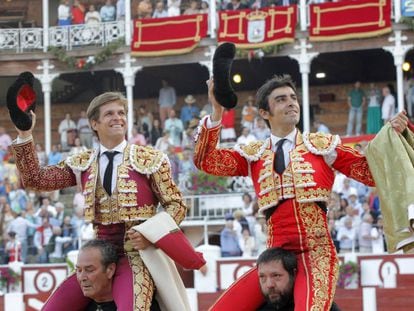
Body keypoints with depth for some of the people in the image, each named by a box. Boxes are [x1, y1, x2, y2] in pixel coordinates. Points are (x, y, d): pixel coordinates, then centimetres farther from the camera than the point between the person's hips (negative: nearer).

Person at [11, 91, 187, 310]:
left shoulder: (149, 159, 1)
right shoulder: (82, 164, 11)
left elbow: (176, 205, 3)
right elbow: (35, 179, 8)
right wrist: (24, 136, -2)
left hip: (135, 254, -4)